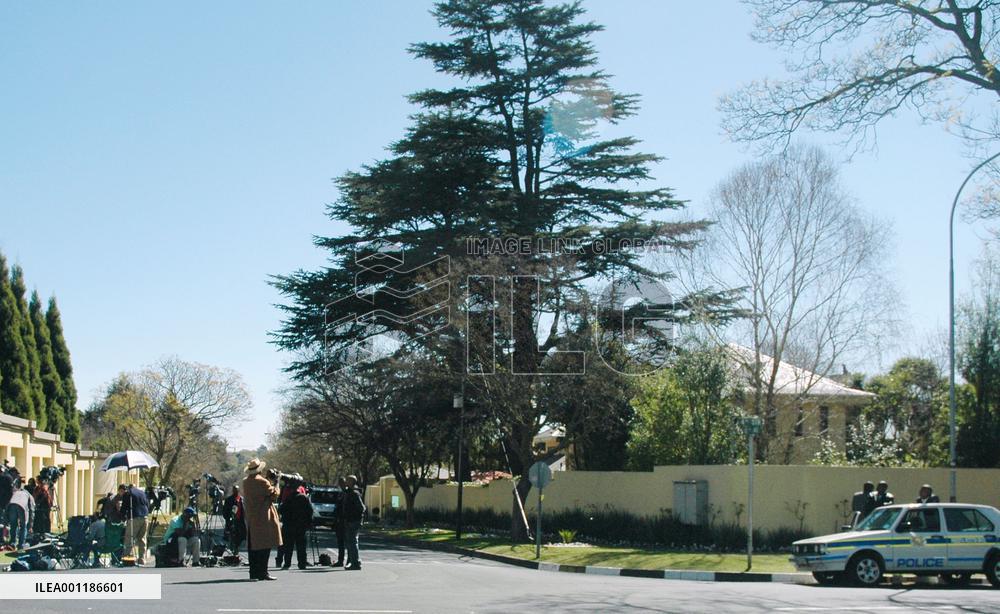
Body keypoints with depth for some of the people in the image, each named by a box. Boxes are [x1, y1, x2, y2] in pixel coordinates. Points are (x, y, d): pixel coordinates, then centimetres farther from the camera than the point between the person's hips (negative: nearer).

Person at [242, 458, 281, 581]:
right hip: (263, 517, -7)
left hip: (250, 518, 7)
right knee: (265, 545, -5)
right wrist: (274, 483, 7)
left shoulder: (245, 482, 9)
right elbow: (274, 495, -9)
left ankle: (254, 572, 13)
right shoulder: (263, 482, -13)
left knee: (252, 545, 11)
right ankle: (262, 572, -9)